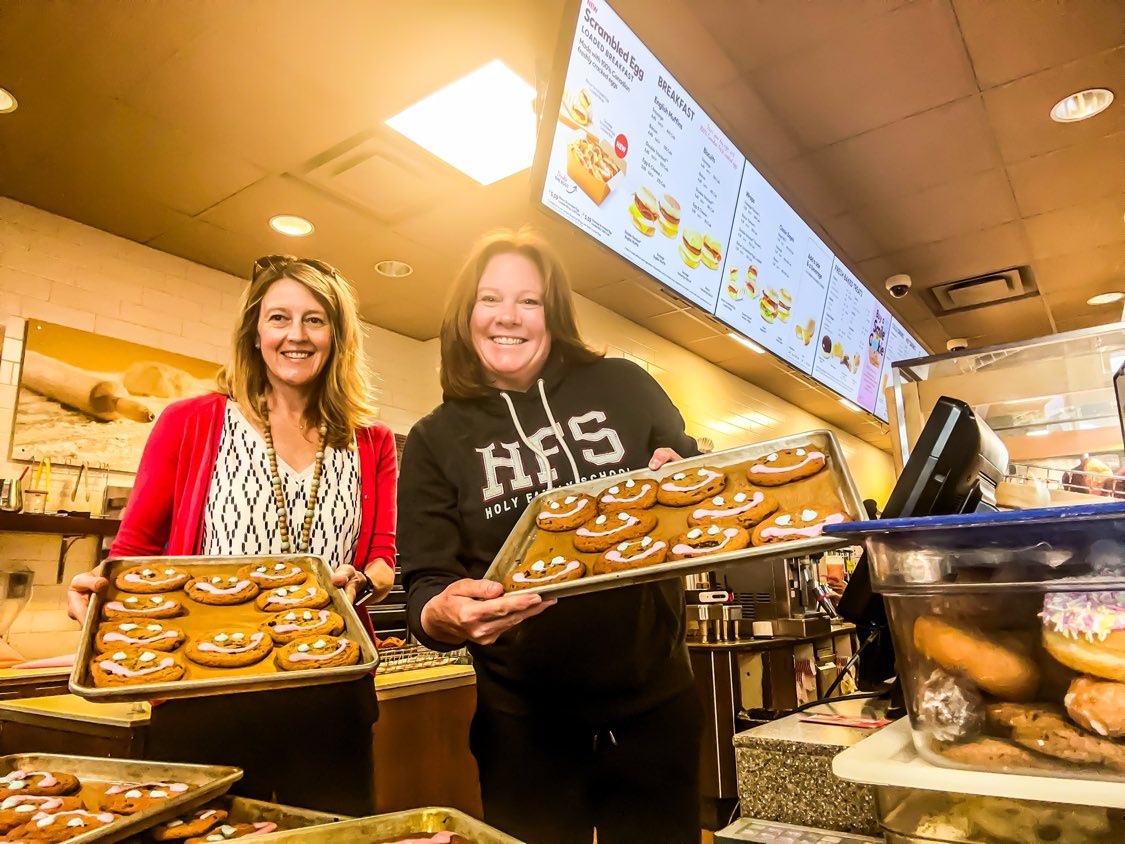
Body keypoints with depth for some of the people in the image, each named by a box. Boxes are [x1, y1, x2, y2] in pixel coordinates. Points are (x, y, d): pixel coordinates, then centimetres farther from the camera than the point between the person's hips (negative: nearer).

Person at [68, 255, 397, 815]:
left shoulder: (372, 446, 7)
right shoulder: (190, 424, 2)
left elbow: (384, 562, 6)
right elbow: (134, 547, 7)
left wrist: (362, 581, -15)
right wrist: (102, 585, -14)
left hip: (329, 705, 2)